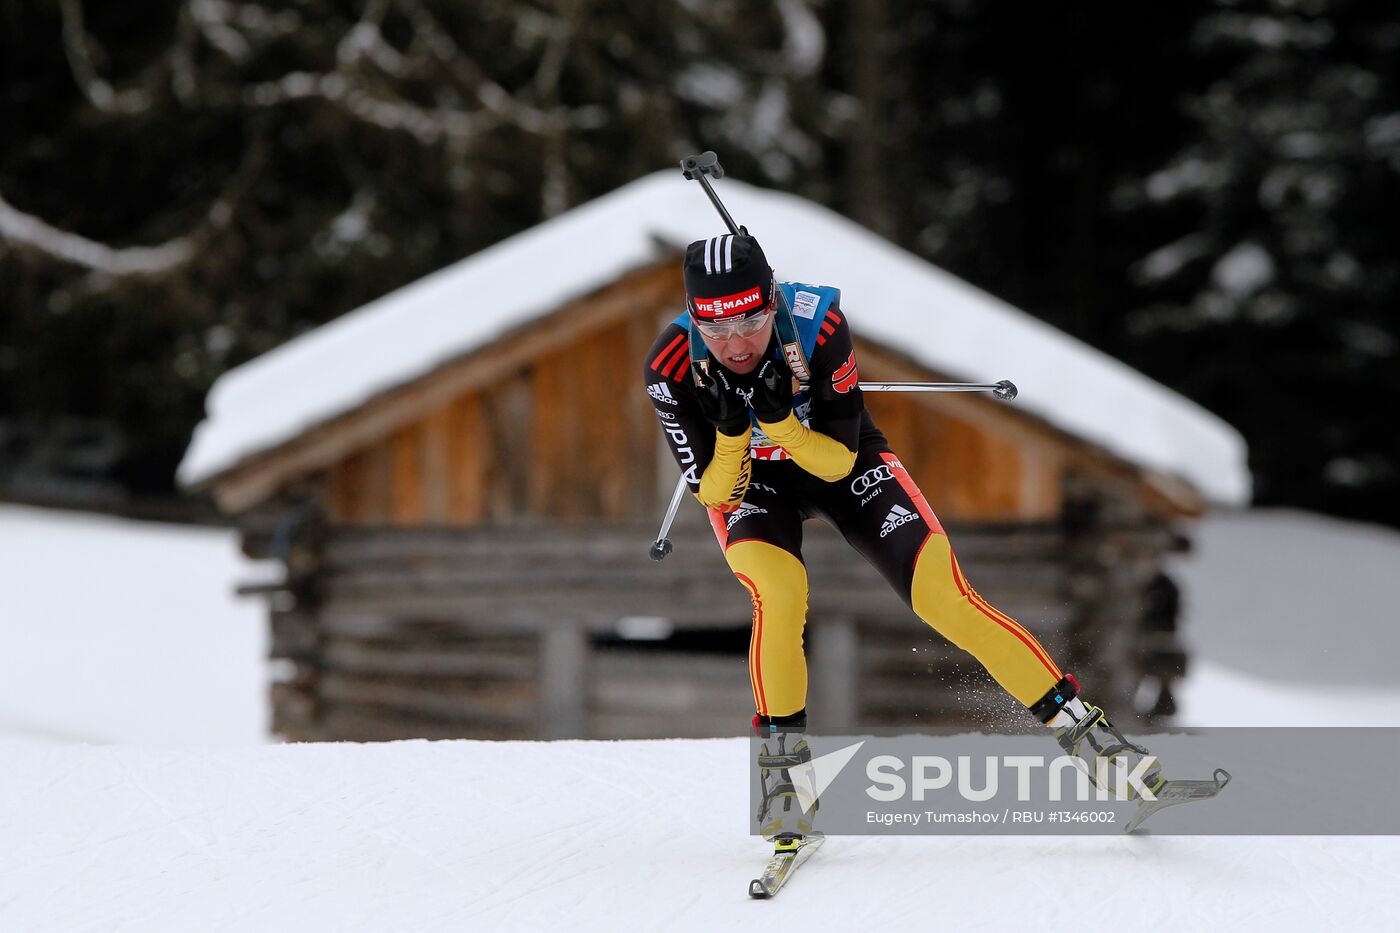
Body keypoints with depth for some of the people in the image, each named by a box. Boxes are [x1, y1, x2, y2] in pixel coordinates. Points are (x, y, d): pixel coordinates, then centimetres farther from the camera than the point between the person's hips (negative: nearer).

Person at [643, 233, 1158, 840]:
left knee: (944, 597, -14)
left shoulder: (816, 322, -32)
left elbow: (839, 462, -23)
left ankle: (1079, 727, -4)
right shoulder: (672, 366, -29)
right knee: (779, 590, -31)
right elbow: (714, 494, -22)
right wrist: (731, 431, -40)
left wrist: (778, 420, -41)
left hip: (840, 460, 0)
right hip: (744, 480, 0)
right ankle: (780, 762, -13)